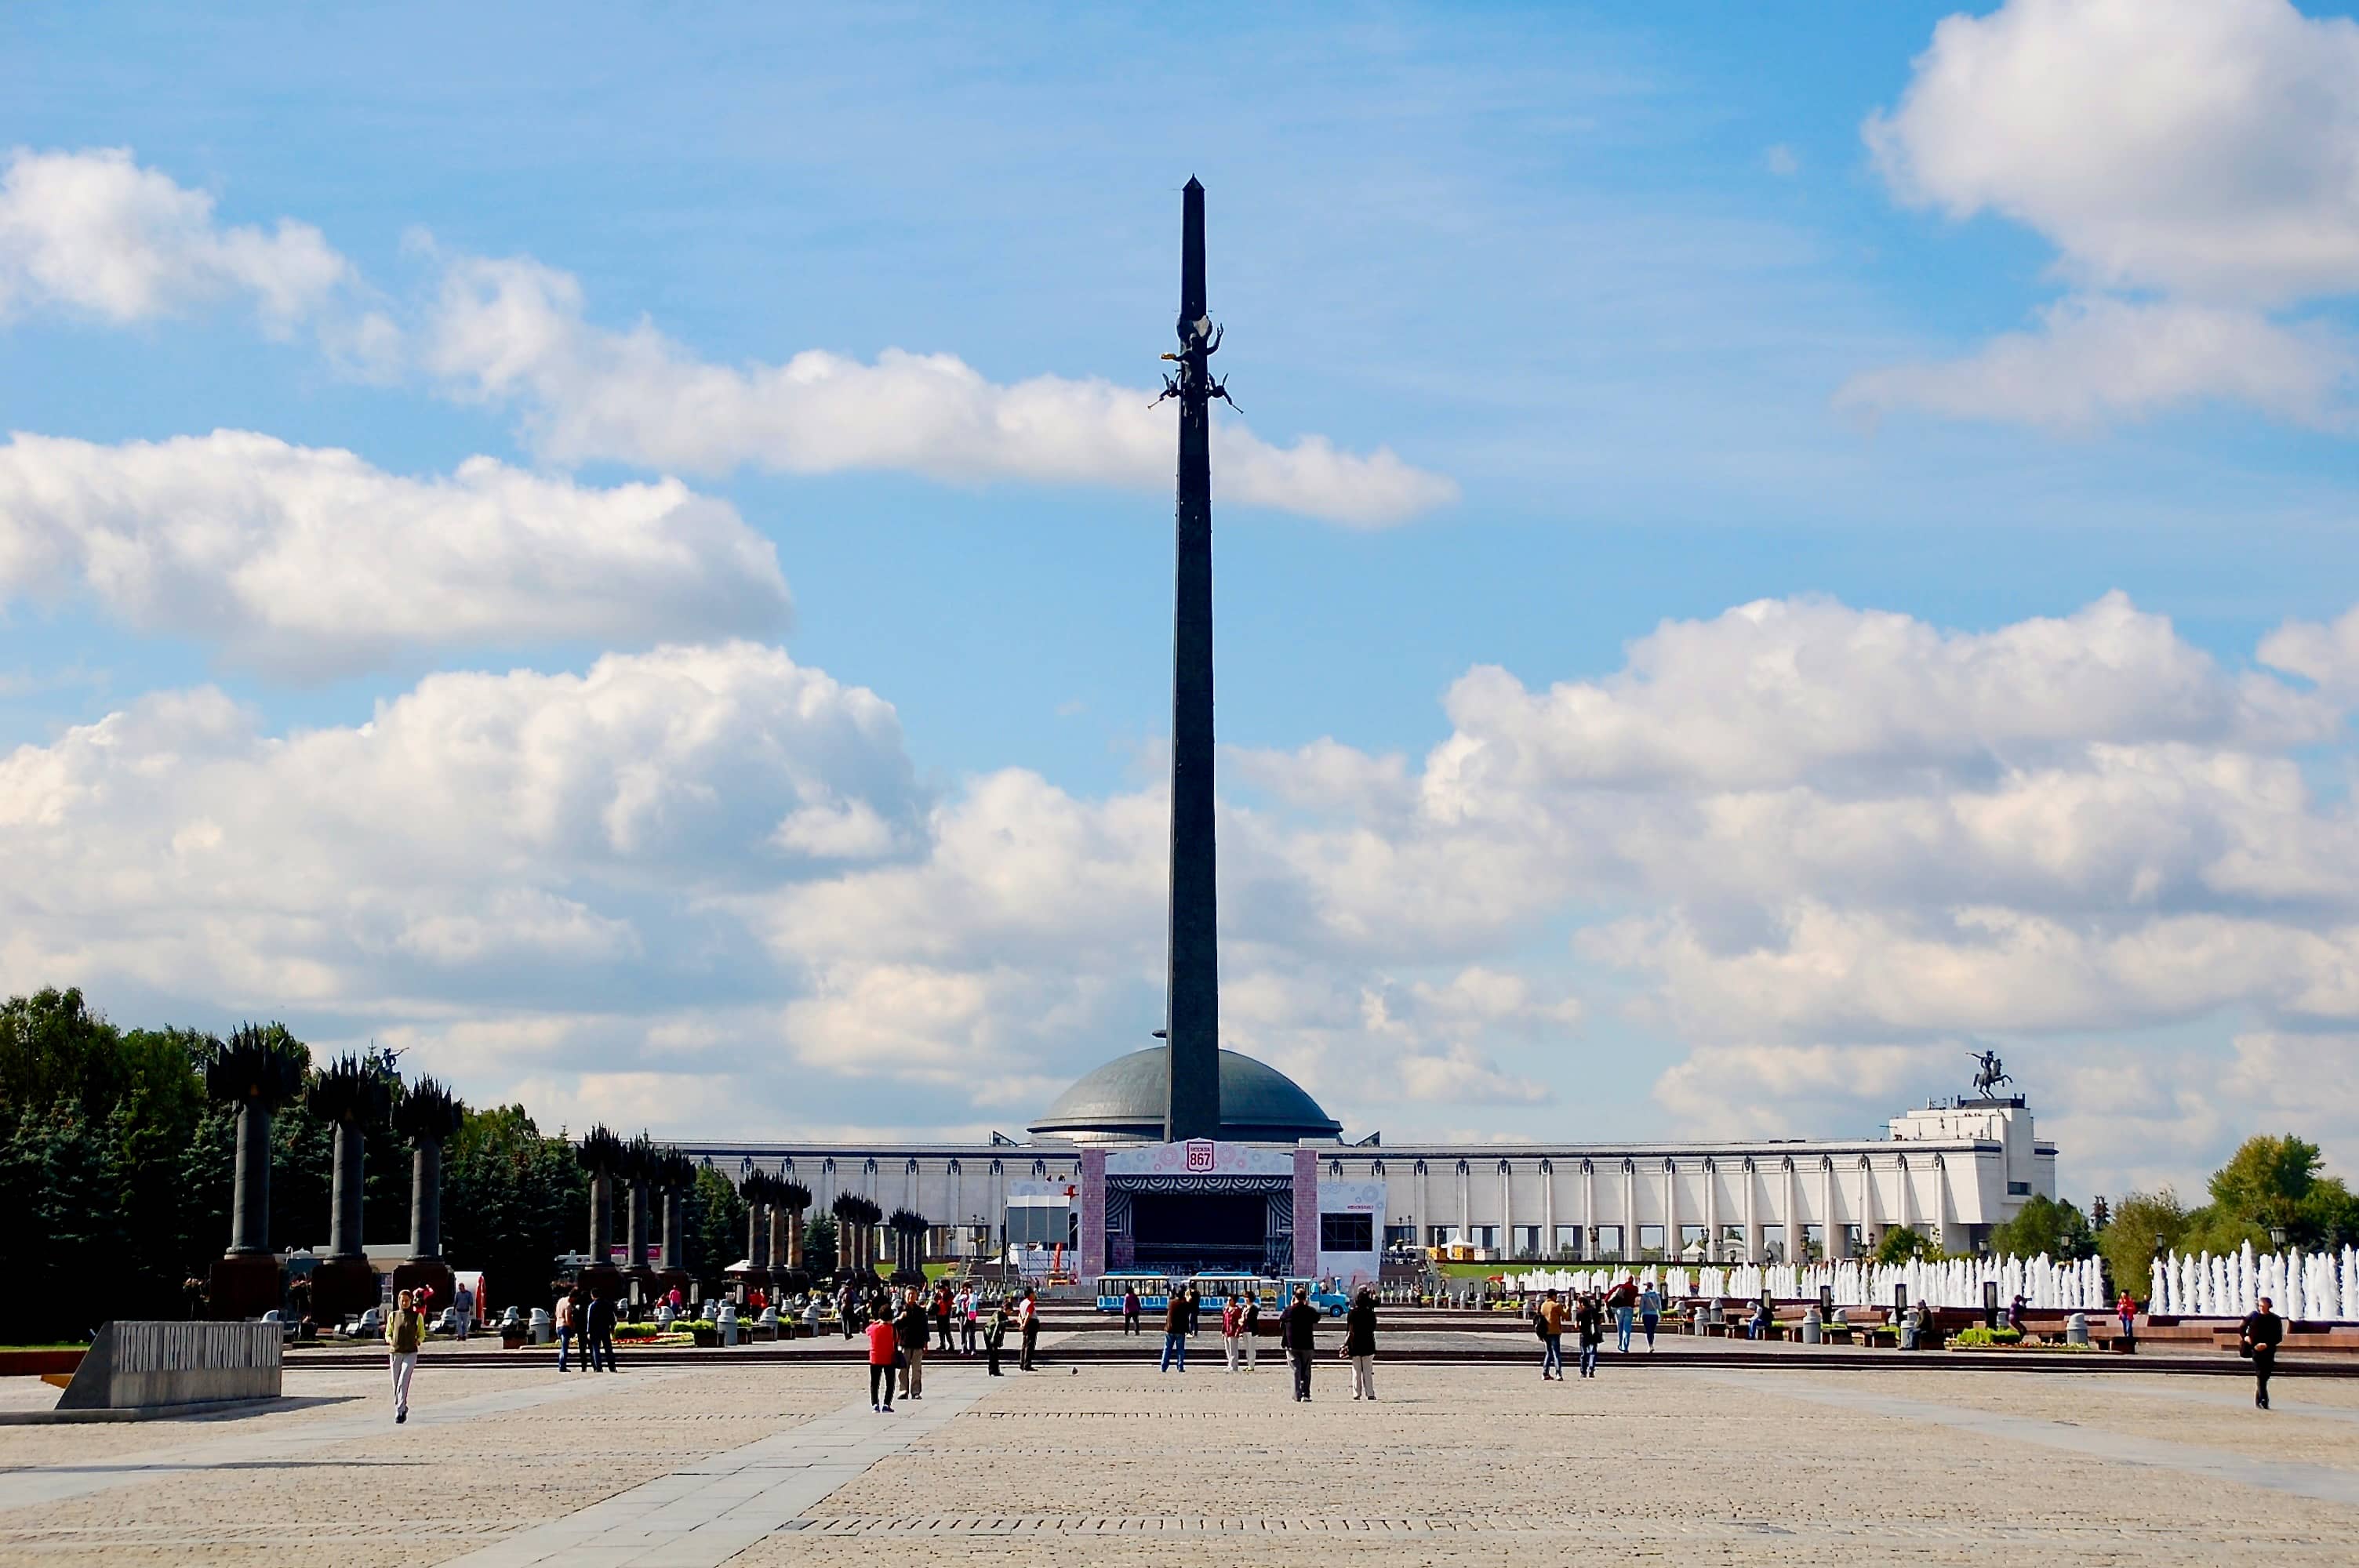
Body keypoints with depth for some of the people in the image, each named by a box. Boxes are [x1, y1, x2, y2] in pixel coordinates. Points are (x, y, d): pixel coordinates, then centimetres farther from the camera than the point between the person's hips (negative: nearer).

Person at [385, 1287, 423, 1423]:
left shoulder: (417, 1317, 3)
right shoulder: (393, 1316, 7)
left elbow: (422, 1335, 13)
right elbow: (388, 1334, 14)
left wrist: (417, 1342, -6)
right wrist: (391, 1341, -6)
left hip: (410, 1353, -3)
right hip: (395, 1353, 3)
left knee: (403, 1383, -15)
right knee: (396, 1385, 8)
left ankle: (400, 1412, -16)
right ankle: (403, 1408, 27)